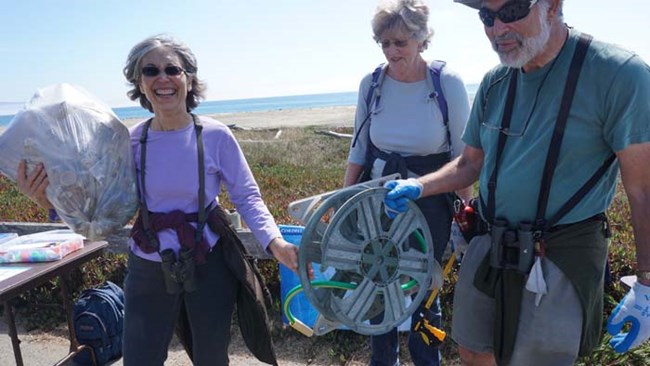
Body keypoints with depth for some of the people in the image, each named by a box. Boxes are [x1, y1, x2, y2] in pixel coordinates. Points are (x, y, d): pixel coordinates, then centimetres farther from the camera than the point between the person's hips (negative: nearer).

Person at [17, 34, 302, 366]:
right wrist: (48, 199, -17)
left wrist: (274, 241, -23)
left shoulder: (215, 136, -13)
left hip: (208, 266, -1)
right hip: (148, 271, 2)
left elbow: (247, 197, -8)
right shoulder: (130, 142, -6)